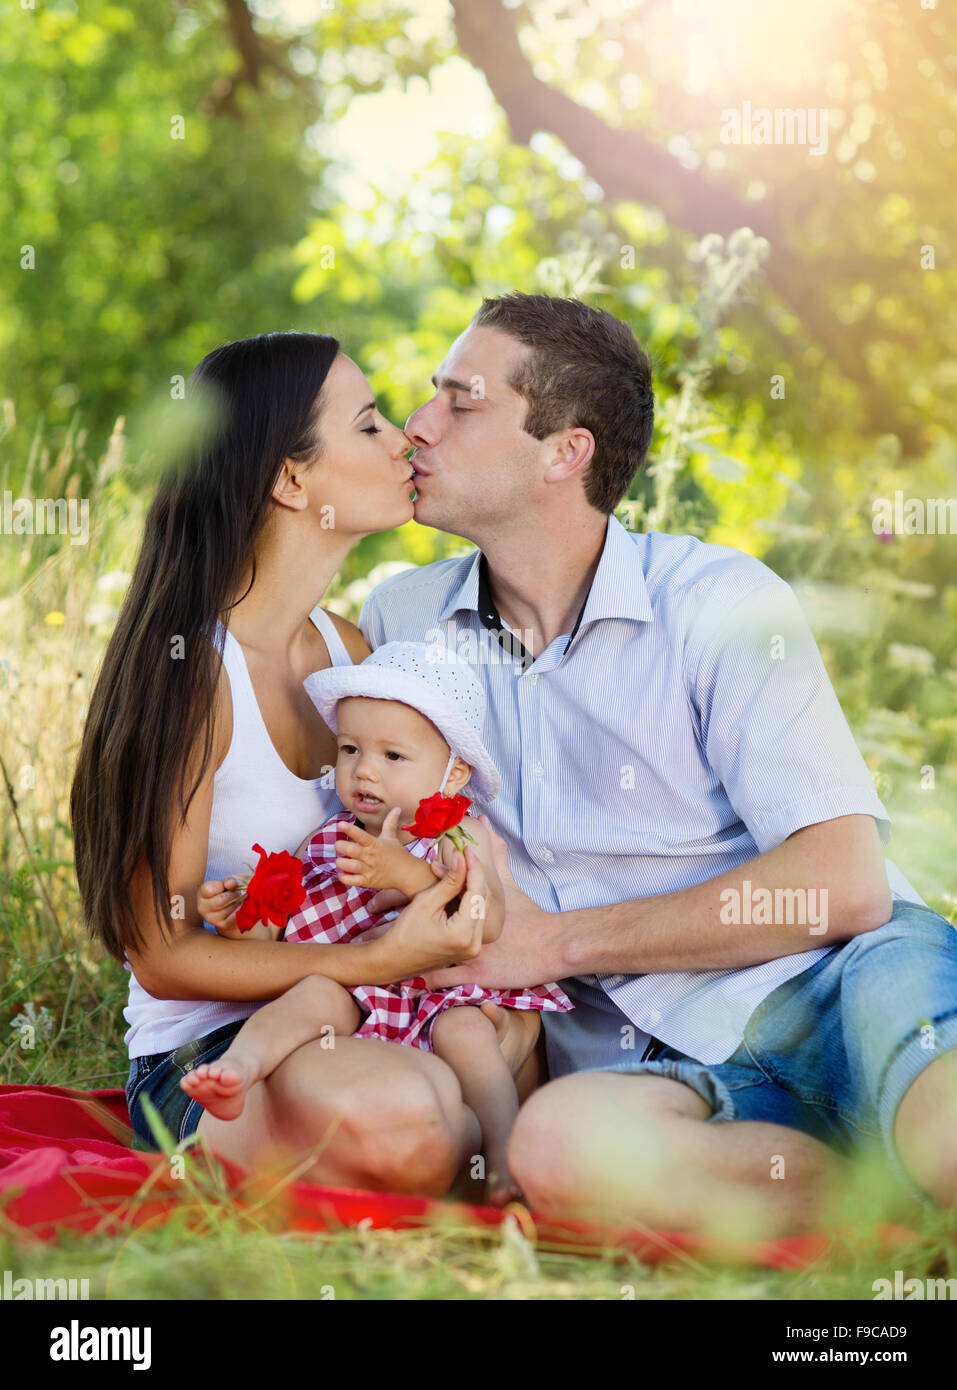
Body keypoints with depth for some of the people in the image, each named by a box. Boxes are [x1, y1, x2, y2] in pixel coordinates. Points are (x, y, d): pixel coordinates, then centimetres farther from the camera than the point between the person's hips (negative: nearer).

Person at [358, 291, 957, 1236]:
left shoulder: (716, 601, -1)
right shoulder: (401, 620, 14)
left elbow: (844, 886, -8)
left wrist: (553, 942, -6)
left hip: (834, 985, -4)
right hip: (668, 1069, 5)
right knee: (557, 1141, -35)